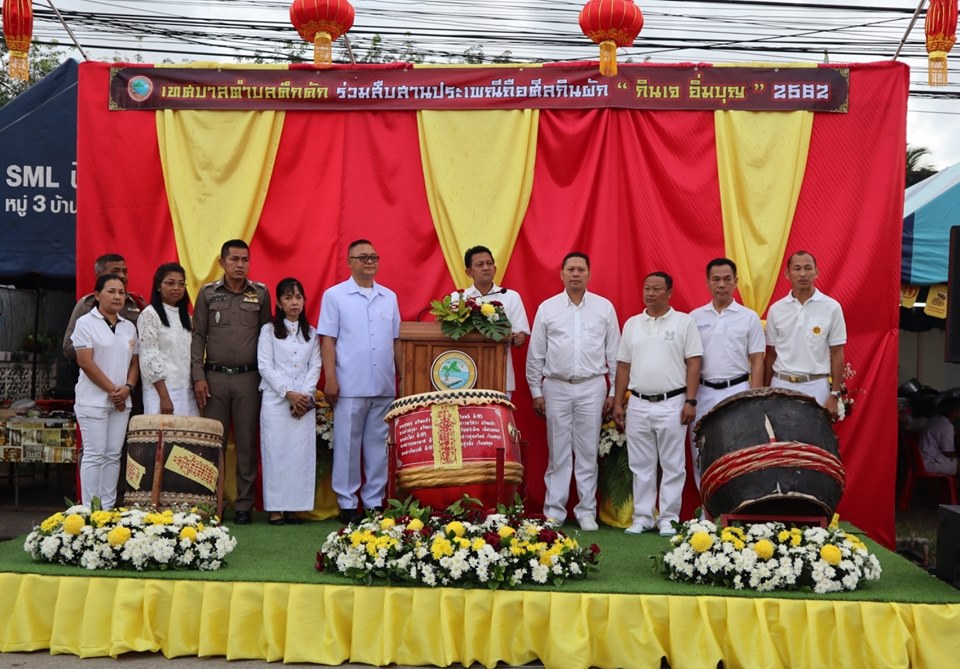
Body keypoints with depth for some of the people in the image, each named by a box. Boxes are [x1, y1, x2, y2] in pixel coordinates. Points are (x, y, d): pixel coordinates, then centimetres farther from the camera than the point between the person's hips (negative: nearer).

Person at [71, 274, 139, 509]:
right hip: (94, 400, -5)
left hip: (121, 401, 5)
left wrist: (127, 388, -5)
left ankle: (108, 508, 11)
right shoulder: (86, 322, -4)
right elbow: (85, 362, -12)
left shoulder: (129, 327, 13)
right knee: (94, 454, -4)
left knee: (113, 455, 6)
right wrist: (111, 389, -12)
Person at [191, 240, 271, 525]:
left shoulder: (261, 293, 6)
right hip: (214, 376, 0)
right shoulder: (208, 293, 6)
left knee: (247, 444, 2)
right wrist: (198, 377, -3)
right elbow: (198, 337, 5)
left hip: (248, 378, 0)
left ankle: (244, 505, 9)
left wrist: (266, 377, 3)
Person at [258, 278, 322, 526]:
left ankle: (294, 507, 5)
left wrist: (305, 395, -8)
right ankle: (275, 507, 2)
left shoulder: (311, 333, 13)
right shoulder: (269, 330, 4)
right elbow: (265, 367, -3)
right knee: (276, 452, -2)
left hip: (304, 402, 2)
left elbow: (315, 367, 7)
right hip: (275, 401, -2)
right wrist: (288, 393, -12)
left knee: (301, 453, 0)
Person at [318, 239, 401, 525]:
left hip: (384, 386, 4)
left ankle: (374, 501, 17)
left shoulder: (389, 297, 12)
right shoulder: (334, 295, 1)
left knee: (378, 445, 8)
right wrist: (330, 379, -9)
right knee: (347, 445, 2)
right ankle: (347, 503, 11)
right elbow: (327, 340, -2)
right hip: (350, 386, -4)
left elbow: (396, 340, 15)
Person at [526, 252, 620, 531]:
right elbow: (535, 354, 7)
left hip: (592, 387, 0)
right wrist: (536, 391, 4)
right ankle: (554, 511, 11)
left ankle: (586, 511, 13)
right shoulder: (547, 308, 4)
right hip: (556, 387, 0)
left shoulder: (604, 307, 4)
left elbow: (614, 352, 7)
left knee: (588, 453, 4)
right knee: (558, 453, 4)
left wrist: (614, 391, 4)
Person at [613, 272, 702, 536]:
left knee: (672, 465, 2)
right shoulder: (632, 324, 10)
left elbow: (693, 364, -4)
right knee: (641, 465, 8)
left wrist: (691, 401, -10)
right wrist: (618, 403, 7)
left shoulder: (684, 322, 0)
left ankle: (668, 518, 11)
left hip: (672, 404, -3)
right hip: (637, 405, 3)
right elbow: (623, 366, 12)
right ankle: (642, 517, 16)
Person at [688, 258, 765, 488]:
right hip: (703, 393, 2)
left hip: (737, 391, -2)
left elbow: (757, 362, 2)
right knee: (702, 454, 5)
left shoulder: (749, 317, 2)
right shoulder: (695, 318, 6)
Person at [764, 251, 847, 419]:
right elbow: (771, 354, 9)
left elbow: (837, 354, 0)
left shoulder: (831, 307, -3)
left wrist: (834, 394, -4)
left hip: (815, 386, -2)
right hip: (781, 385, 2)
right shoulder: (776, 309, 4)